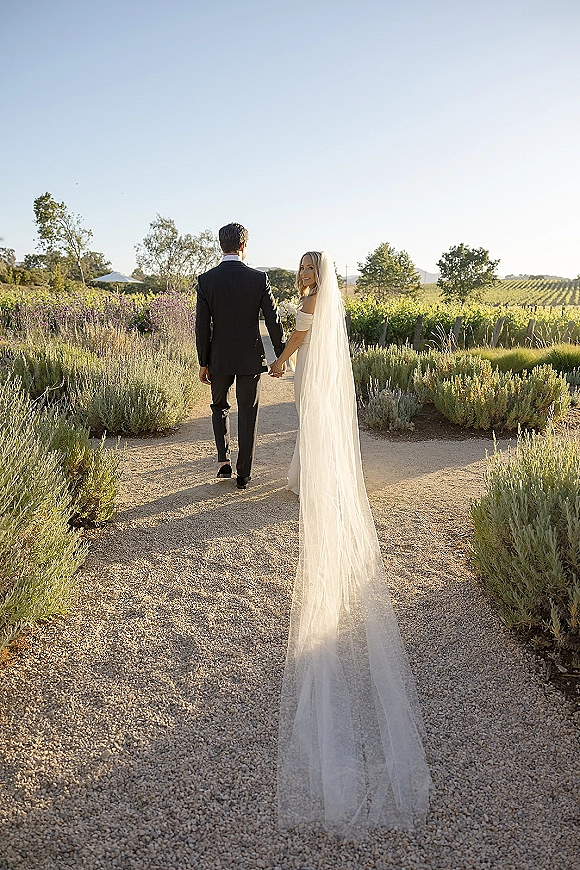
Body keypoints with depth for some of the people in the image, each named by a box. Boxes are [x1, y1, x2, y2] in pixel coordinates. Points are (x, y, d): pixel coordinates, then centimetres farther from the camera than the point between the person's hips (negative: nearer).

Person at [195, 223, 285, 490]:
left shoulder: (206, 280, -6)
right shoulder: (259, 278, -7)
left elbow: (202, 327, -4)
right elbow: (273, 321, -5)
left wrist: (203, 363, 5)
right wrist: (280, 356, 6)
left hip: (219, 359, 1)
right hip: (251, 358, 0)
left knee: (219, 406, 22)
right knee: (248, 413, 9)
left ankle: (223, 459, 11)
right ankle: (243, 474, 14)